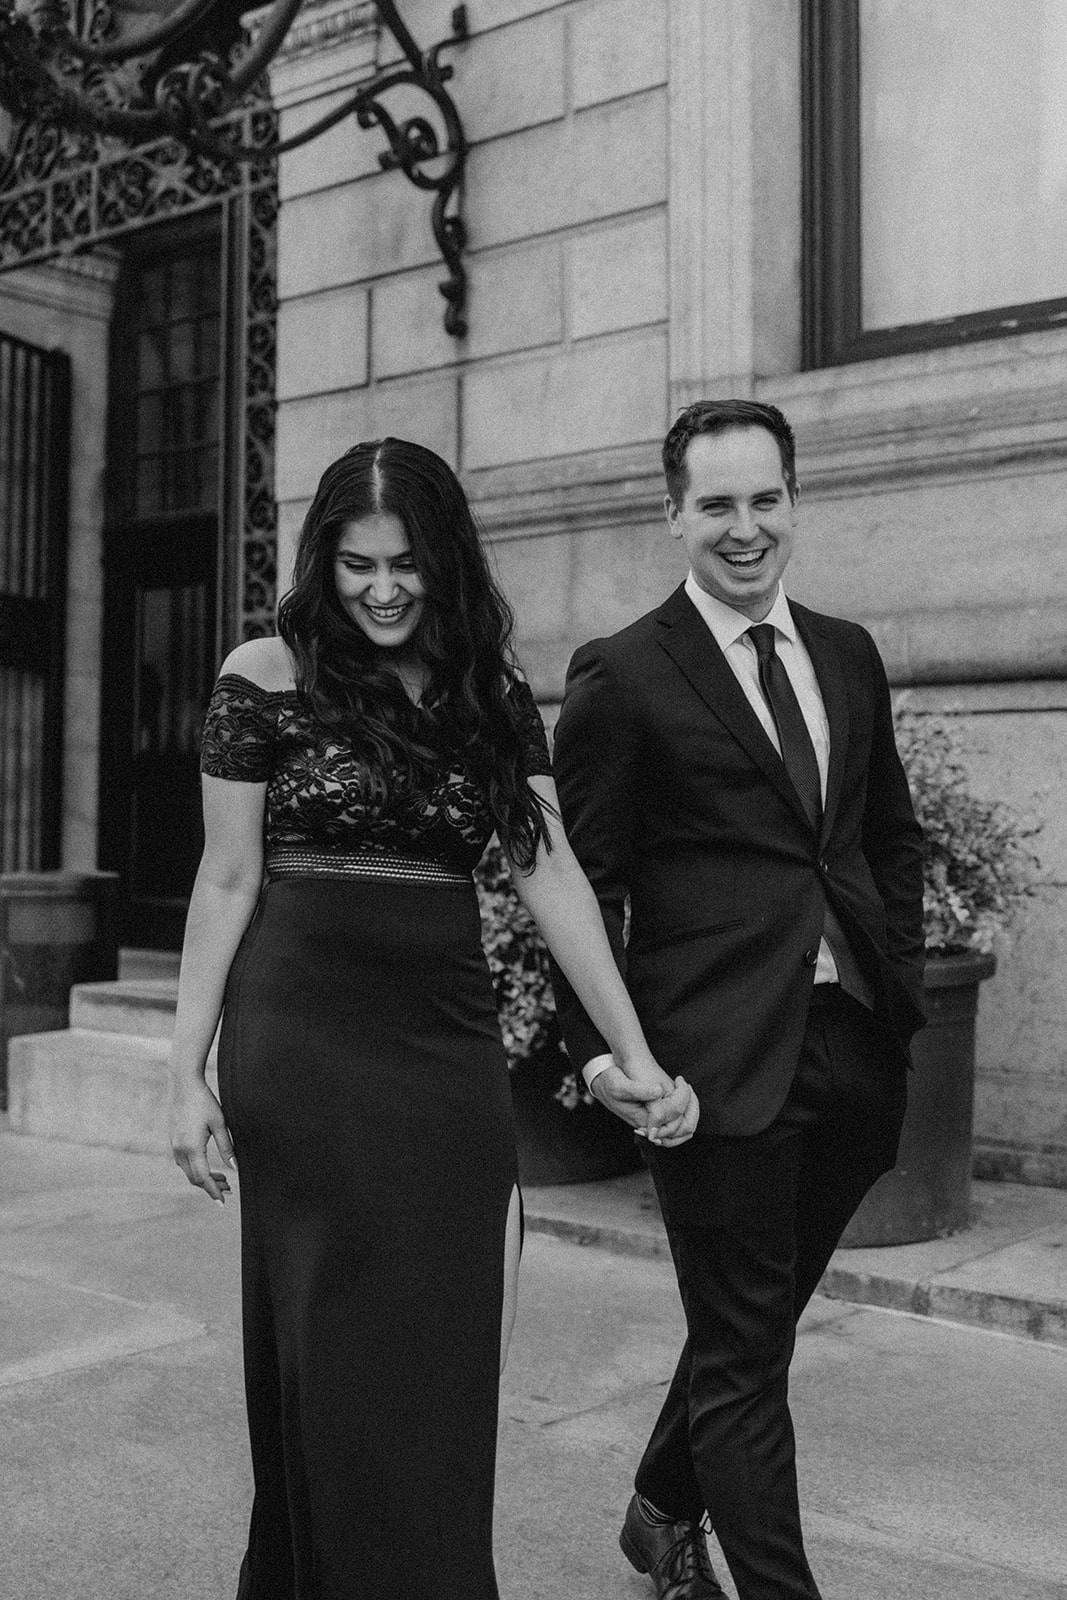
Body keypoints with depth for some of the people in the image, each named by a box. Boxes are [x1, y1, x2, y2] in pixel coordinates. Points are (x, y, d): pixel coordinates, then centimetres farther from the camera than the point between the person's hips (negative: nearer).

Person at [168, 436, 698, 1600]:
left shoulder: (493, 698, 7)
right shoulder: (266, 677, -2)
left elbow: (551, 875, 0)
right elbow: (228, 880, -1)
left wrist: (635, 1057, -7)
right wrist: (189, 1069, -4)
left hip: (449, 1046, 3)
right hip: (304, 1046, -3)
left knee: (445, 1359, 9)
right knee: (337, 1366, 5)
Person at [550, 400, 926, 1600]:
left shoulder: (849, 656, 12)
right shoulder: (622, 676, -6)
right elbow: (584, 880, -6)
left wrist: (901, 984, 9)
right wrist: (599, 1045, -13)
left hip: (852, 1048, 6)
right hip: (720, 1057, -6)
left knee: (756, 1323, 21)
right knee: (744, 1352, 3)